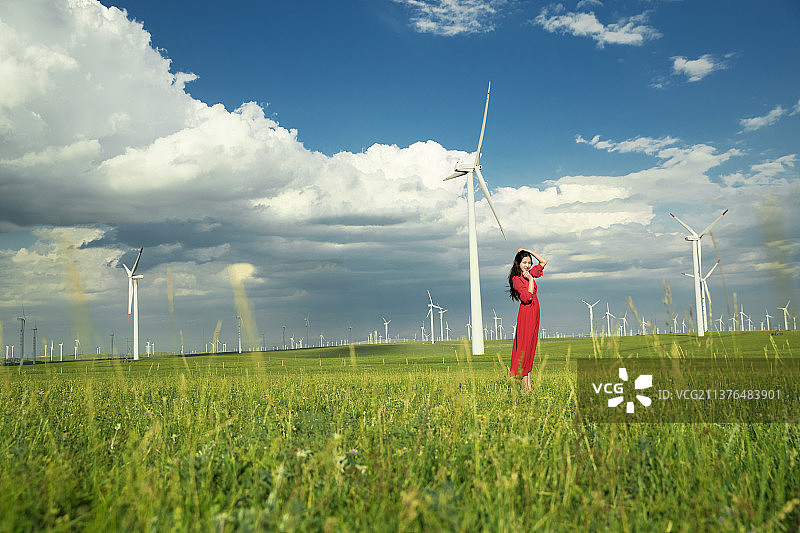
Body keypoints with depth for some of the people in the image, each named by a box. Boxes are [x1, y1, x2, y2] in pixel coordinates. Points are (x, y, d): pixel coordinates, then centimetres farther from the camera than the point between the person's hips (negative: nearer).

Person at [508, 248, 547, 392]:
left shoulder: (529, 274, 14)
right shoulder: (517, 279, -9)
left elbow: (543, 261, 22)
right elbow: (527, 297, -19)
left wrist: (528, 251, 14)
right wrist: (530, 280, -12)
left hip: (534, 313, 8)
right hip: (526, 312, -8)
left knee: (530, 348, 6)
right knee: (524, 347, -8)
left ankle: (528, 384, 7)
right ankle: (525, 385, -7)